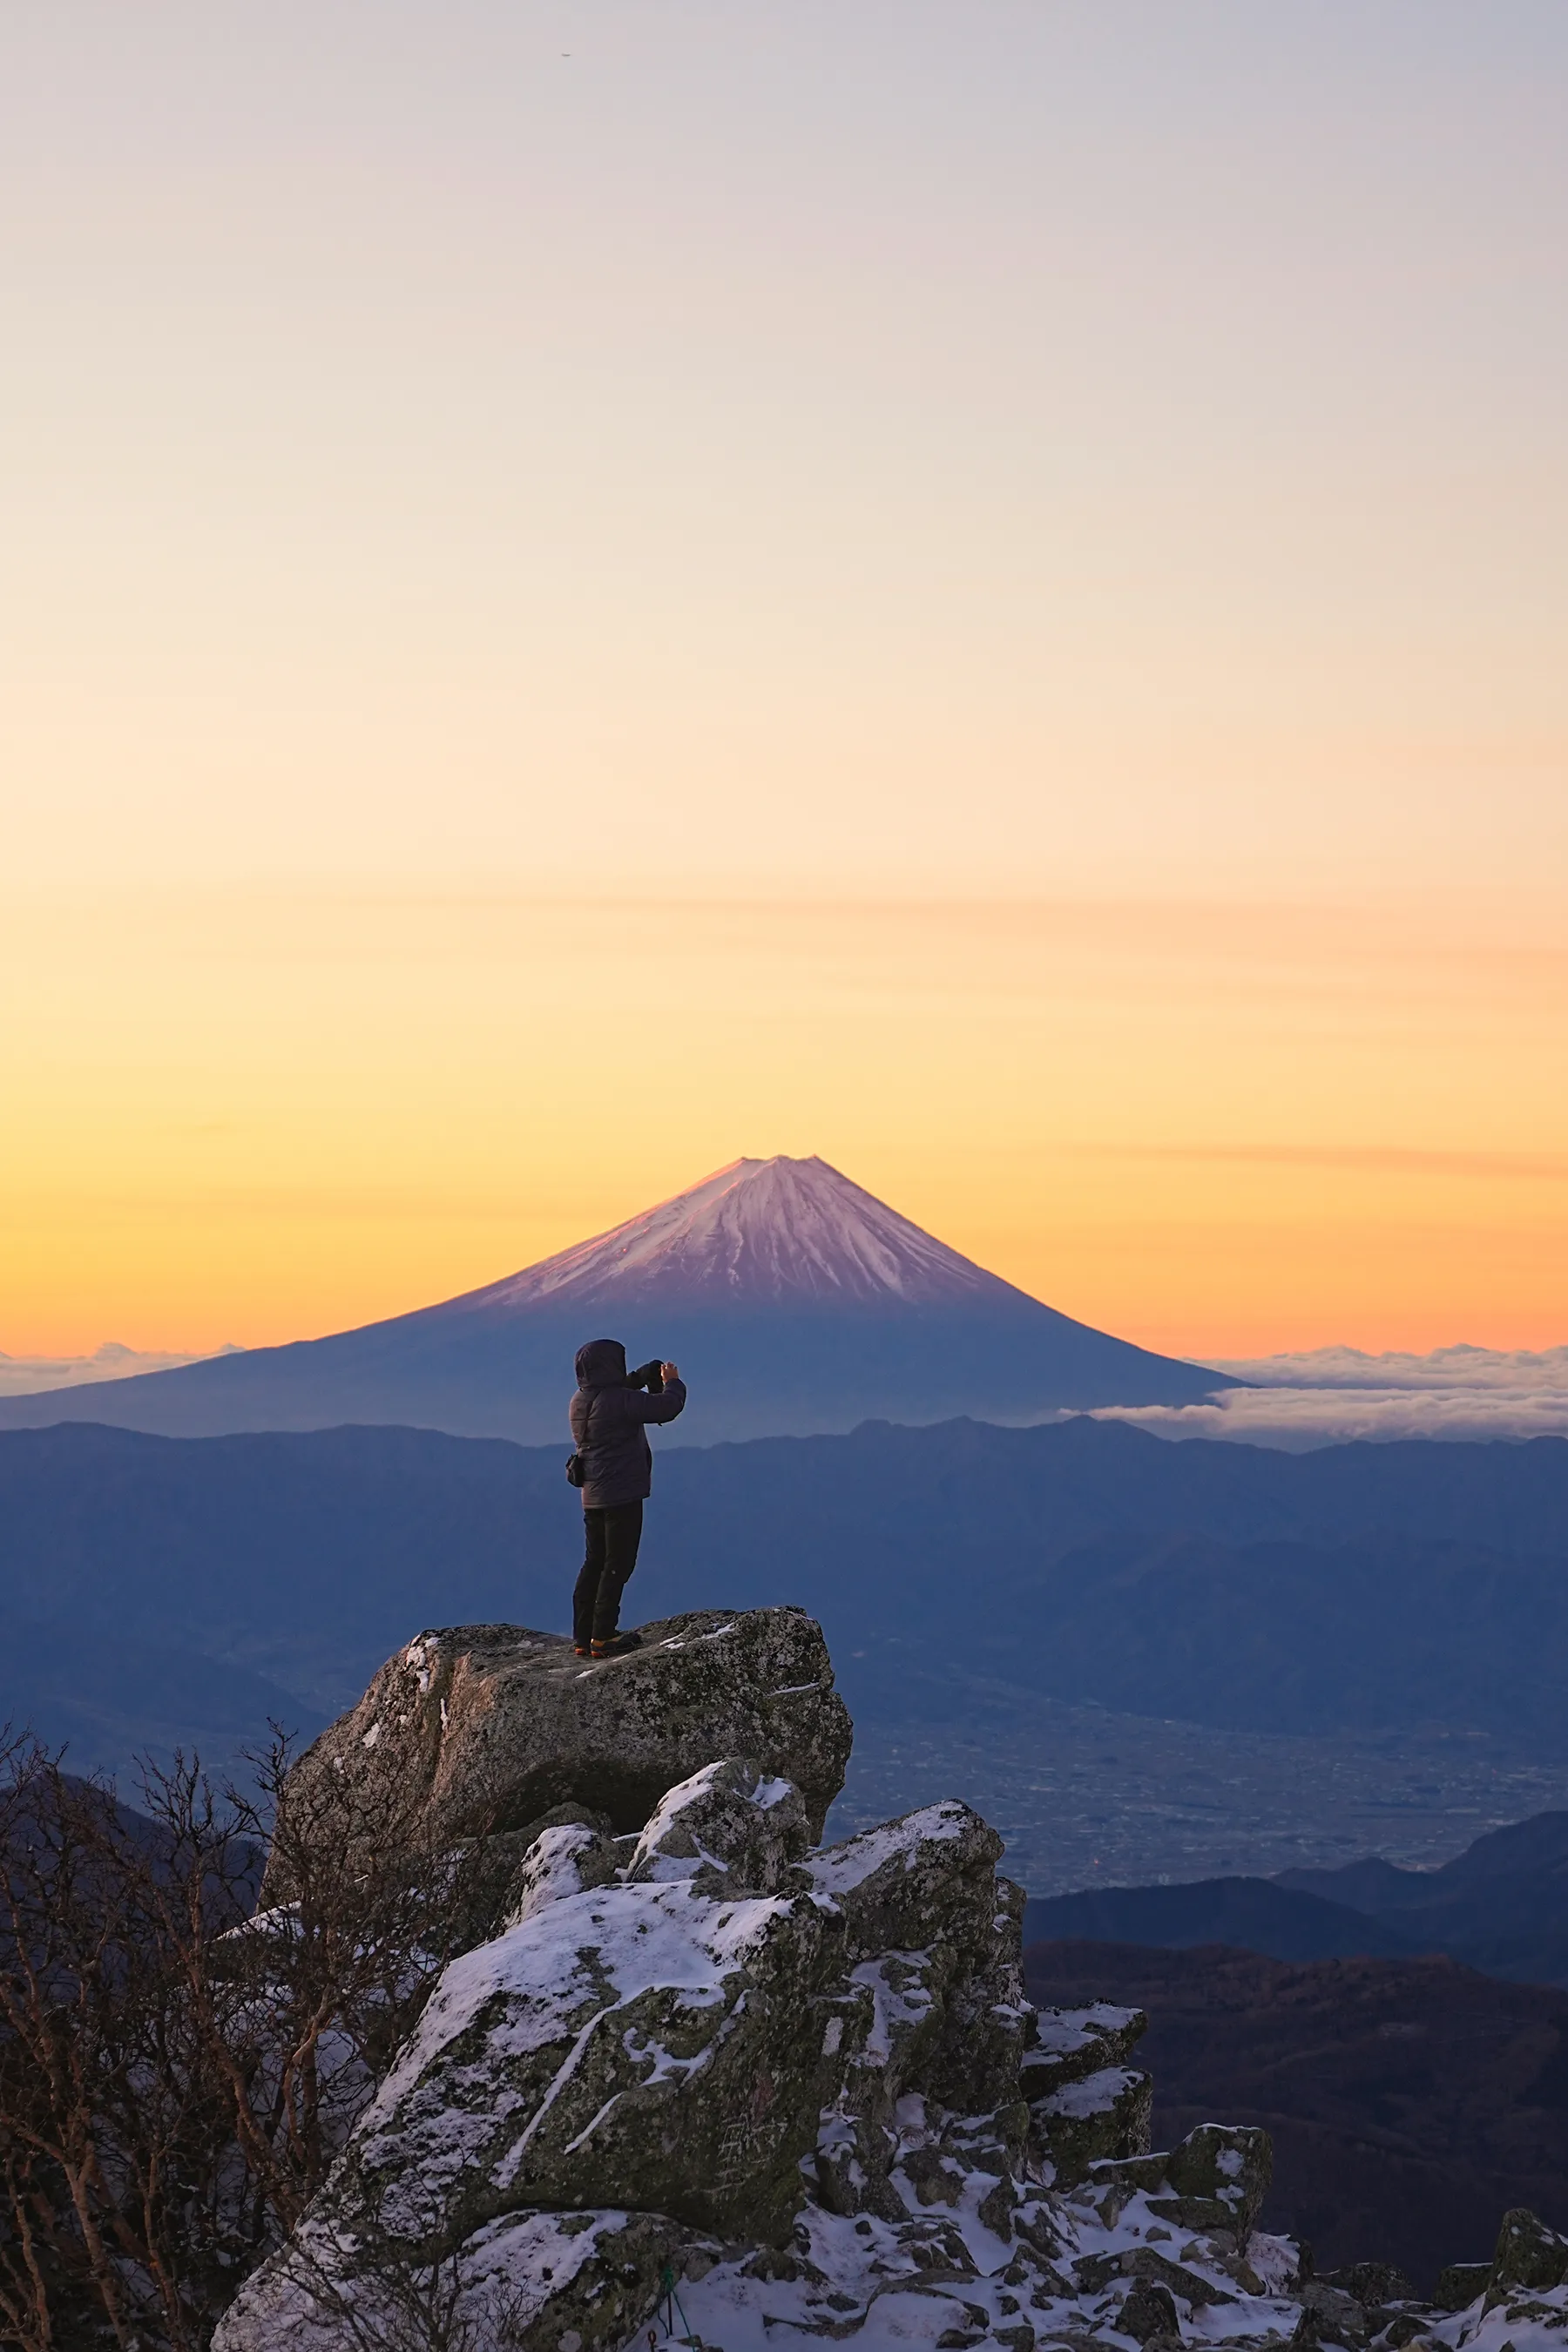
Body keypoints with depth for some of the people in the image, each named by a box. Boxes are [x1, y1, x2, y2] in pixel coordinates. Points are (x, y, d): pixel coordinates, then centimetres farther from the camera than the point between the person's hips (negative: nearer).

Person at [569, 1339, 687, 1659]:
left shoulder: (579, 1402, 7)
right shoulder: (618, 1400, -18)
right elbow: (667, 1407, -19)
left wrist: (638, 1379, 14)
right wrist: (672, 1382, 1)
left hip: (592, 1497, 8)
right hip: (623, 1494, -8)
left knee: (594, 1562, 13)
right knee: (618, 1564, -3)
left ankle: (583, 1637, 13)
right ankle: (603, 1637, -4)